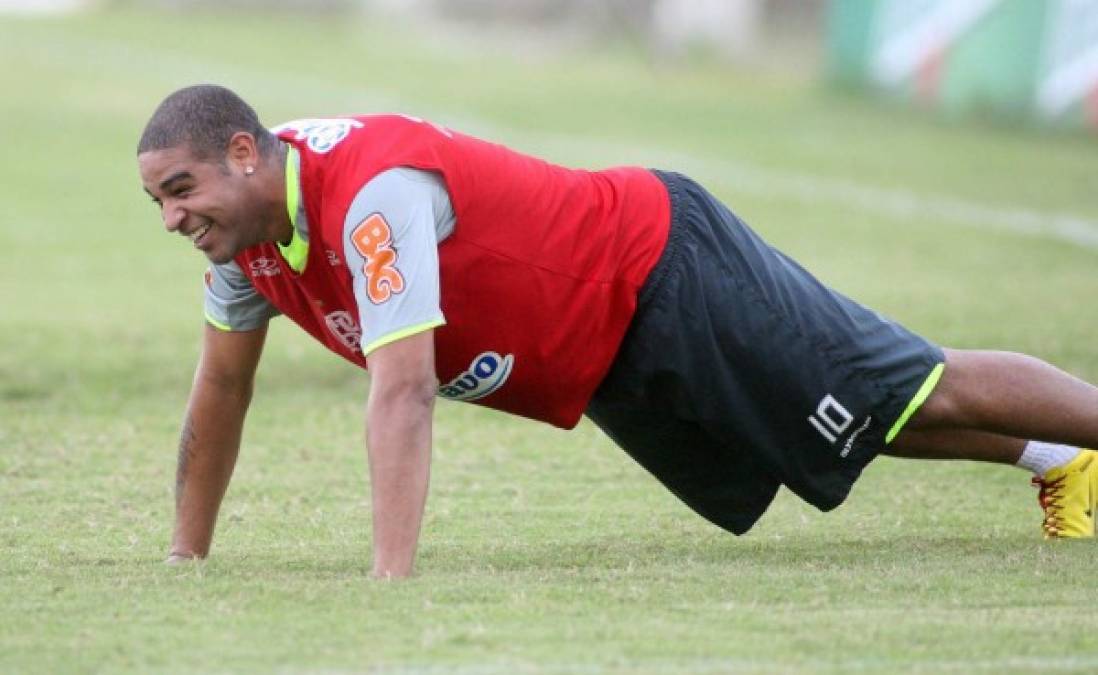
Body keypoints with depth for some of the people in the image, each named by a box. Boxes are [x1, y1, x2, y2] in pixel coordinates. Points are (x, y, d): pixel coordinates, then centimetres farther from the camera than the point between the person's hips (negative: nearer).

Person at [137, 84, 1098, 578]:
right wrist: (185, 561, 7)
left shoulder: (372, 192, -35)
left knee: (918, 396, 1)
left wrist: (391, 584, -45)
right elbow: (221, 389, 7)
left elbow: (403, 393, -41)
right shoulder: (249, 227, -7)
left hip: (665, 277, -8)